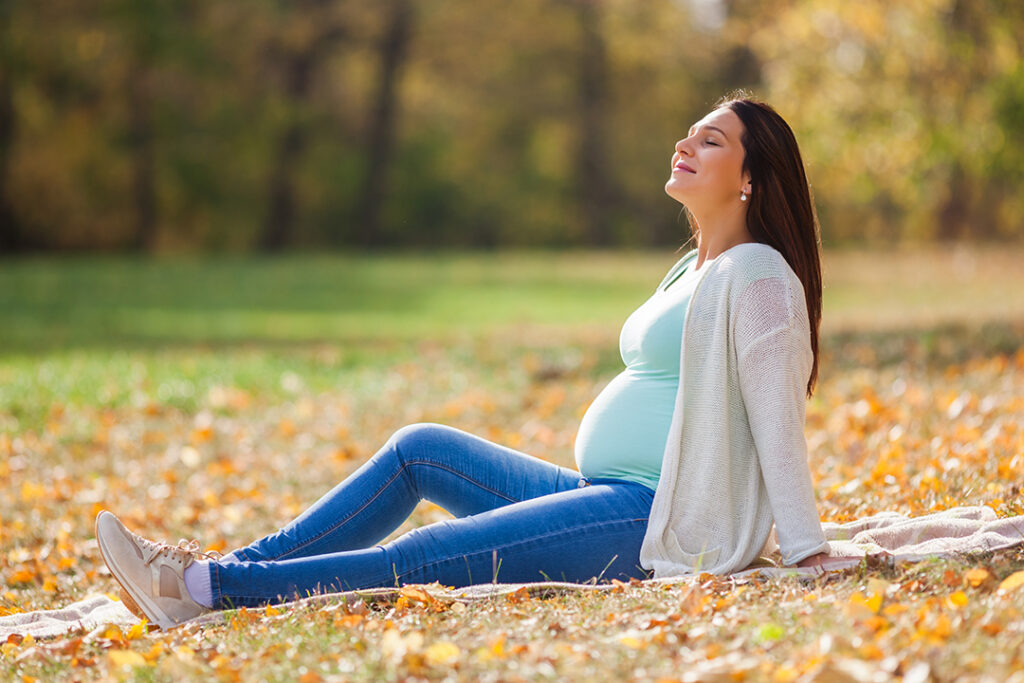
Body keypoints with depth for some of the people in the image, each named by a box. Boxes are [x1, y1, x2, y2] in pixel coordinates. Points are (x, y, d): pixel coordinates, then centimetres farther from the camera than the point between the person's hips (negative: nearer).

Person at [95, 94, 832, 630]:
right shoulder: (693, 271, 20)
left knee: (423, 558, -17)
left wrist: (809, 555, -19)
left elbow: (777, 420, -16)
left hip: (658, 522, -10)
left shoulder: (756, 275, -10)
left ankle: (209, 588, -20)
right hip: (606, 498, 10)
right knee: (417, 449, 5)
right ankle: (226, 569, 0)